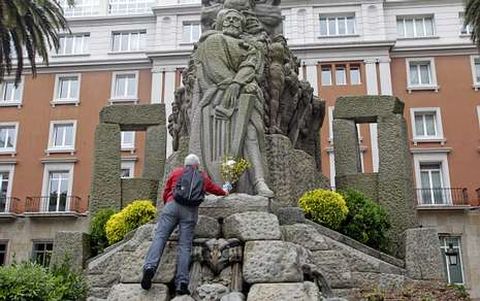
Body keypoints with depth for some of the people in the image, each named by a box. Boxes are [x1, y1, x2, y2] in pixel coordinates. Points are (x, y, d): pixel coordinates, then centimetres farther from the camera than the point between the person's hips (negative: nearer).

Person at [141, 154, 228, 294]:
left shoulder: (176, 172, 24)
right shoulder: (203, 177, 27)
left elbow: (166, 192, 24)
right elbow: (213, 187, 46)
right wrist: (224, 192, 67)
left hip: (172, 205, 0)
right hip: (191, 210, 0)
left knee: (160, 236, -8)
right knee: (185, 245, -5)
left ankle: (150, 267, -31)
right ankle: (182, 282, -15)